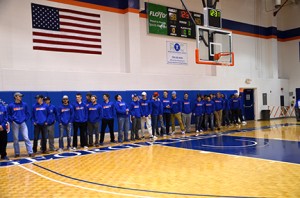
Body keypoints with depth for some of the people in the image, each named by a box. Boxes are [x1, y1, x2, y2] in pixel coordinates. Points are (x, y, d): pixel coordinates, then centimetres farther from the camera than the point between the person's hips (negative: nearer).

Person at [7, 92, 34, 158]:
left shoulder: (24, 104, 4)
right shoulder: (11, 105, -1)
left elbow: (28, 113, 11)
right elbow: (8, 114, 5)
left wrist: (25, 119, 0)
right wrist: (12, 120, -6)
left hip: (23, 123, 1)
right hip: (15, 124, -1)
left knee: (26, 138, -5)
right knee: (16, 139, 6)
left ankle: (30, 152, -4)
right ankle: (17, 153, 17)